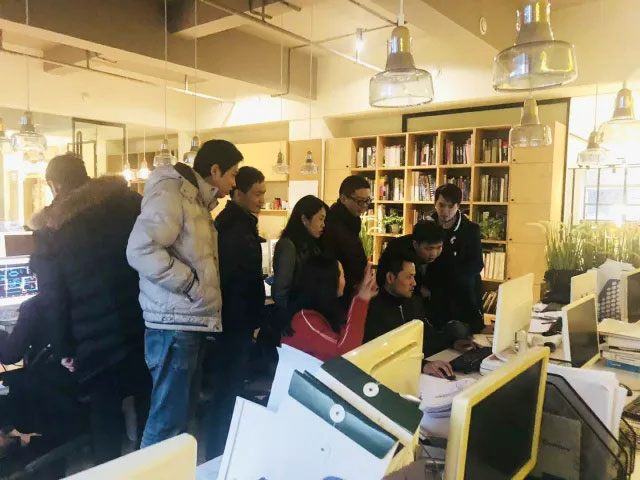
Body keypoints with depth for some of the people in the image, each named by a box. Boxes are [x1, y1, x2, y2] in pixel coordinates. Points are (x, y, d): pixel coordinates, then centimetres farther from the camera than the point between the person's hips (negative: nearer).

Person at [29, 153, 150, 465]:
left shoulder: (48, 229, -1)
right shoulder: (129, 202, 2)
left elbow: (52, 298, -1)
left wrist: (63, 348, 7)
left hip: (96, 340, -2)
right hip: (143, 326, 2)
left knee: (105, 419, 12)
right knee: (150, 410, 16)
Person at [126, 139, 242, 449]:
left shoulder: (197, 201, 18)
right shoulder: (171, 194, -13)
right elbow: (140, 250, -25)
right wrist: (192, 285, -18)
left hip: (191, 322, 10)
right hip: (174, 324, -10)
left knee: (183, 412, 18)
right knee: (168, 418, -2)